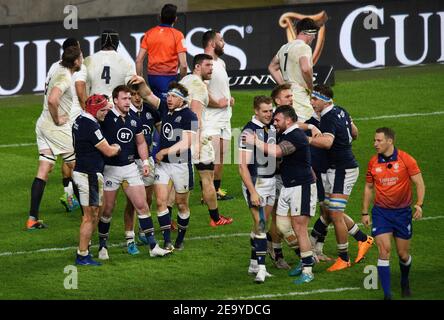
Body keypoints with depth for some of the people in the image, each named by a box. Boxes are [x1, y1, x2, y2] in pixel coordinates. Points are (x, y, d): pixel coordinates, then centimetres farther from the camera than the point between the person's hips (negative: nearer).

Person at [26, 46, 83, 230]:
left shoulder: (58, 70, 13)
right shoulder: (65, 78, -17)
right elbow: (52, 100, -33)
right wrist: (57, 119, -18)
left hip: (43, 125, 9)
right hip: (57, 128, -9)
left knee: (44, 170, 4)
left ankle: (32, 218, -2)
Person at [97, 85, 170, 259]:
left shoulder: (134, 119, 7)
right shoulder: (107, 117, -10)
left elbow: (141, 142, 18)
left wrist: (145, 162, 10)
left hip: (130, 166, 5)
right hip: (110, 168, -5)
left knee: (142, 205, 1)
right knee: (107, 210, 3)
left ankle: (153, 246, 4)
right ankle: (102, 246, 18)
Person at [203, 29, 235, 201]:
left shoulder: (221, 63, 16)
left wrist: (229, 98, 12)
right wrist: (217, 103, -16)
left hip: (224, 117, 10)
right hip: (211, 119, -10)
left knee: (221, 157, 14)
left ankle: (217, 189, 23)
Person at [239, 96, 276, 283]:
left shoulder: (272, 128, 6)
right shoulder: (249, 131, -16)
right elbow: (243, 166, -18)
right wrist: (252, 192, -21)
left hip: (271, 181, 7)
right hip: (255, 182, -7)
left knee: (262, 224, 11)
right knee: (260, 223, -13)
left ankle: (254, 264, 20)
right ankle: (261, 268, -16)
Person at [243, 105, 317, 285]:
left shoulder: (296, 137, -19)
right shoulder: (285, 135, 12)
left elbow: (275, 152, -31)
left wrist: (255, 141, -20)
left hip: (301, 187, -10)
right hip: (287, 187, 10)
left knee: (299, 228, -9)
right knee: (282, 226, 8)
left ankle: (307, 271, -3)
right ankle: (306, 259, 22)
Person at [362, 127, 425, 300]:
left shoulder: (406, 159, -8)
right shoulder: (373, 162, 1)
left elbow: (419, 183, -5)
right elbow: (369, 187, 12)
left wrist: (419, 204, -19)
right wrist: (365, 213, 10)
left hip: (402, 211, -1)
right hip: (381, 212, 1)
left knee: (403, 254, 6)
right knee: (384, 250, -14)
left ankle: (405, 282, 39)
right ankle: (387, 294, -12)